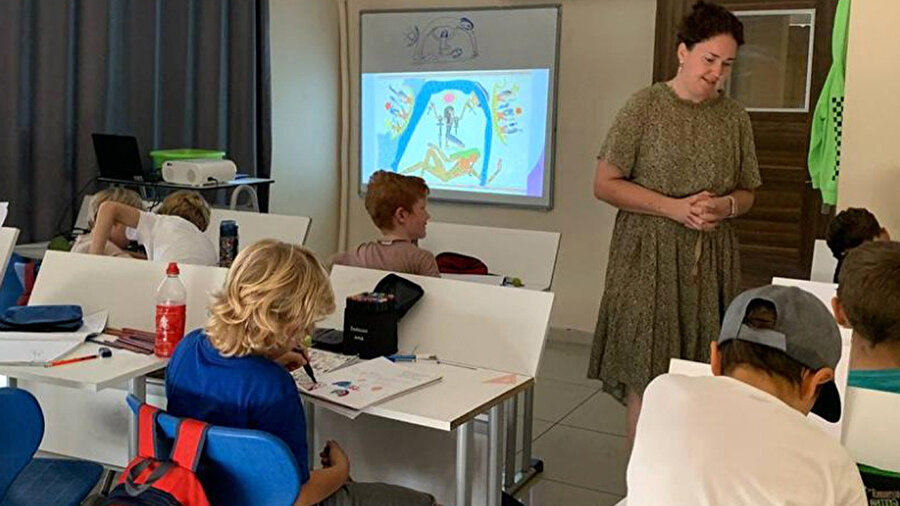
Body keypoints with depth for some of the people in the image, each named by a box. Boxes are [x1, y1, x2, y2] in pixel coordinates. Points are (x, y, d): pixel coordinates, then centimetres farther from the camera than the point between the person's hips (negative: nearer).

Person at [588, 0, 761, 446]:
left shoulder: (735, 118, 9)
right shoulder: (645, 106, -2)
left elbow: (747, 193, 18)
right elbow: (604, 184, -4)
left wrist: (726, 205, -7)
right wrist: (673, 208, -14)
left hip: (711, 262, 4)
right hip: (649, 260, -3)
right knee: (645, 380, -2)